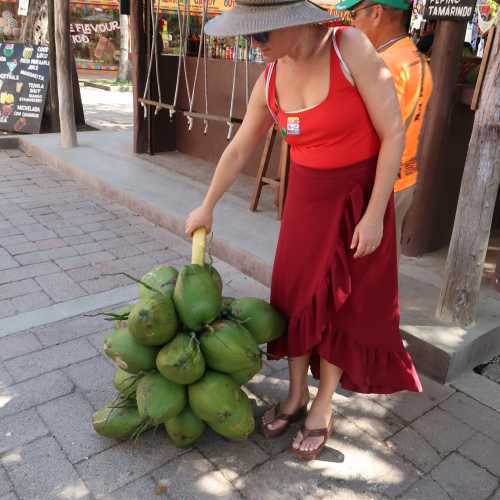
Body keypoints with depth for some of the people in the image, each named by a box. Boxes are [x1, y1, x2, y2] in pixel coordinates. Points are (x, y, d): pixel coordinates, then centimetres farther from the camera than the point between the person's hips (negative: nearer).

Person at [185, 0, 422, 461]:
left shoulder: (351, 48, -21)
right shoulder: (270, 82, -5)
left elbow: (394, 133, -19)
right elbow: (238, 151, 7)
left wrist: (374, 215, -19)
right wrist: (207, 208, 14)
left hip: (361, 195, -4)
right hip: (307, 196, 5)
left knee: (340, 303, 5)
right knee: (296, 296, 9)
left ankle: (322, 408, 24)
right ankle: (296, 395, 30)